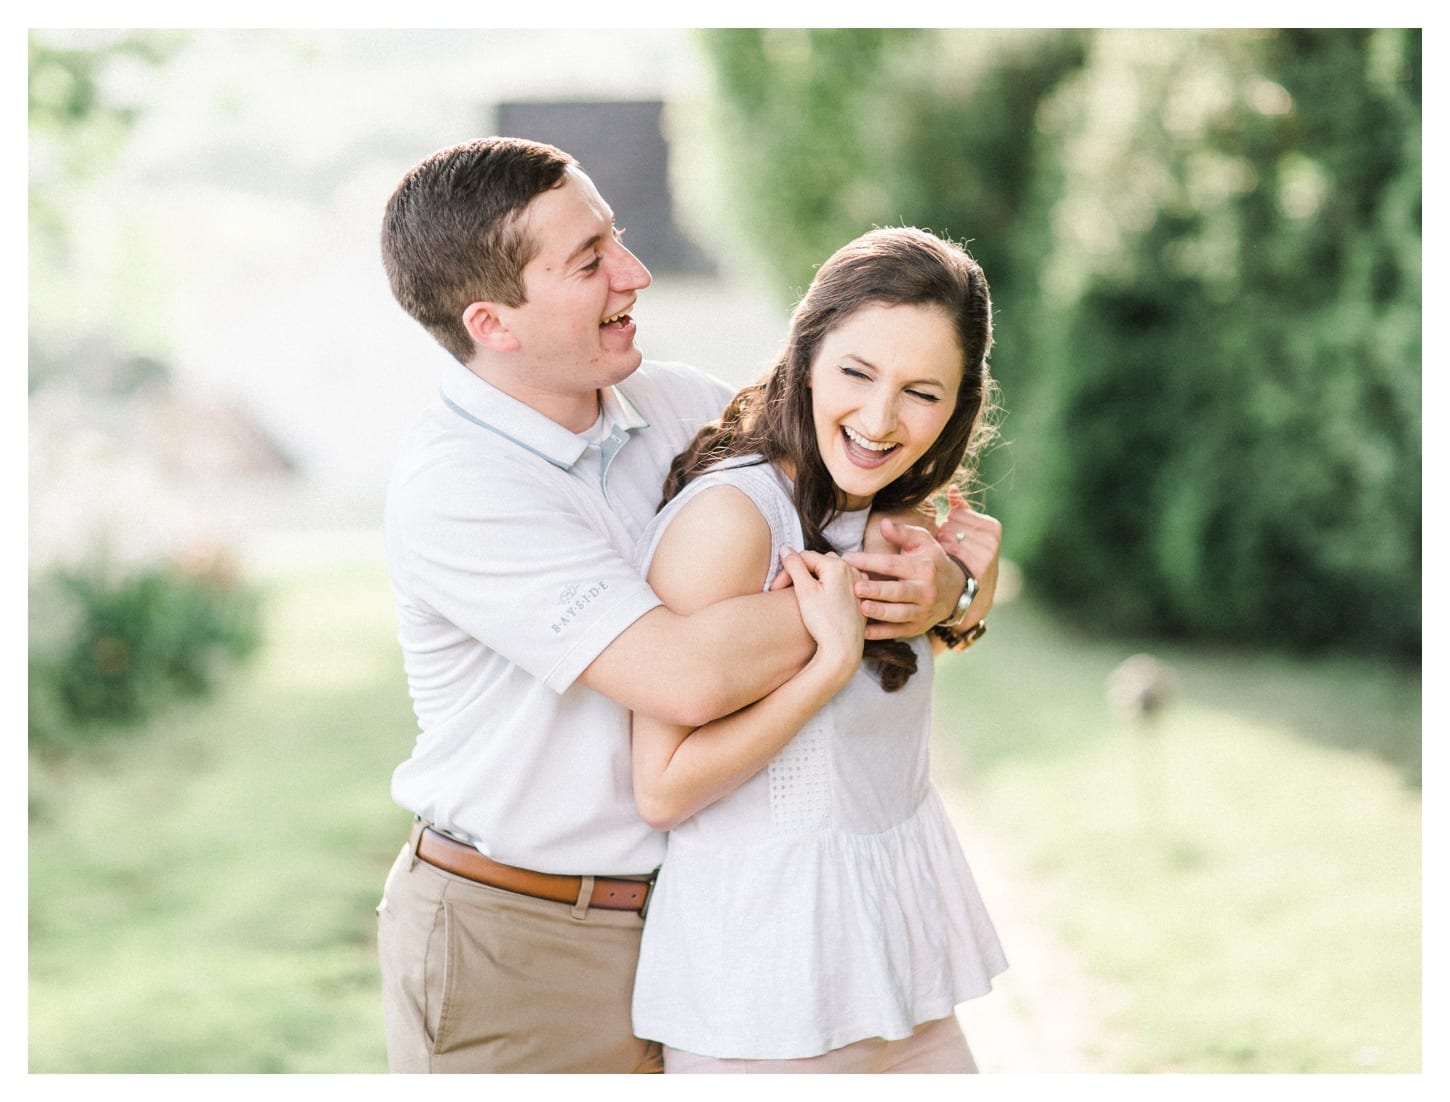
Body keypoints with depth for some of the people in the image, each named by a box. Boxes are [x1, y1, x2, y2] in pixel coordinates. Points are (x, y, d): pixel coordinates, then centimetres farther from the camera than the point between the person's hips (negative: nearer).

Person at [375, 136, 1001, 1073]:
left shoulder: (677, 407, 0)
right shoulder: (452, 488, -21)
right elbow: (687, 674, -31)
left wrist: (946, 581, -17)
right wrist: (868, 585, -19)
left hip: (679, 916, 6)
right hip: (513, 952, -6)